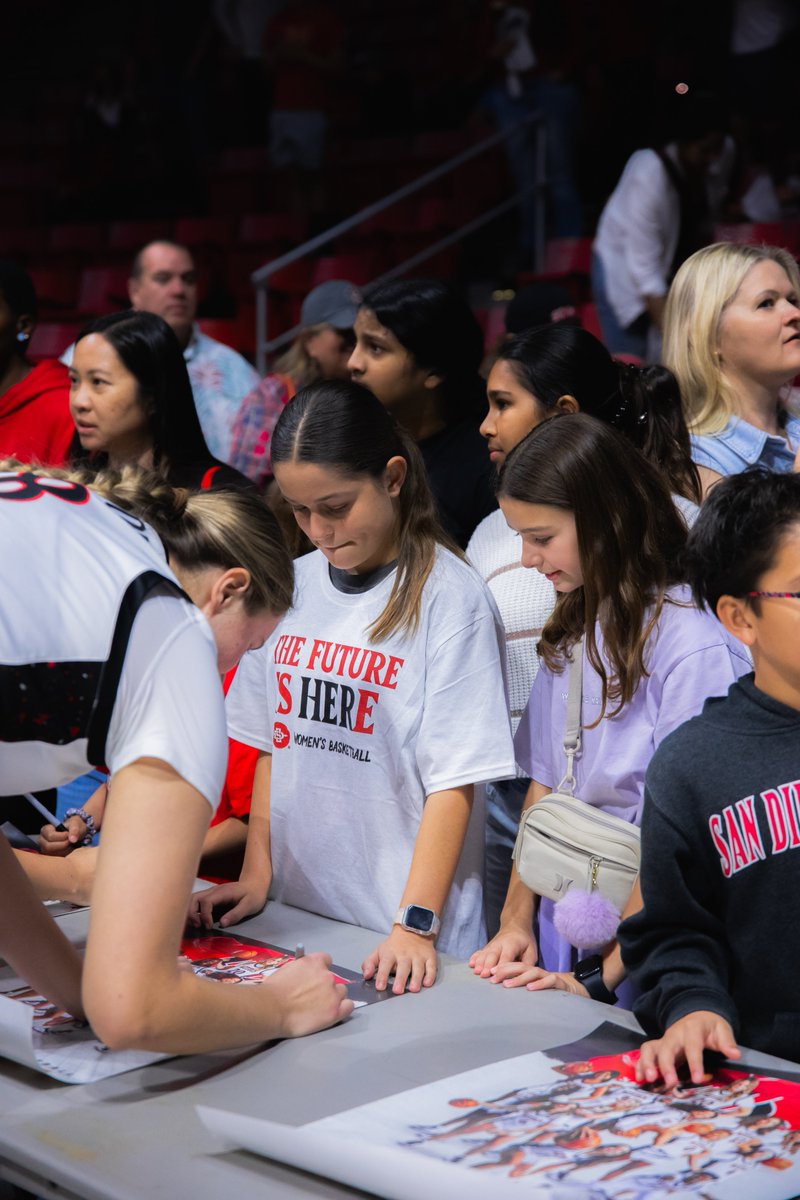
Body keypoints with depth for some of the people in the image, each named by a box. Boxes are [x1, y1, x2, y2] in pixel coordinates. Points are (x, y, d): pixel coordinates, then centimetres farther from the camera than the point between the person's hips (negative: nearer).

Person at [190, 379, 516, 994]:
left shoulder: (449, 597, -12)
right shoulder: (293, 584, 5)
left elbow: (454, 781, -14)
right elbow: (271, 744, 12)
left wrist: (416, 924, -19)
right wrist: (256, 876, 7)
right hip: (294, 912, 5)